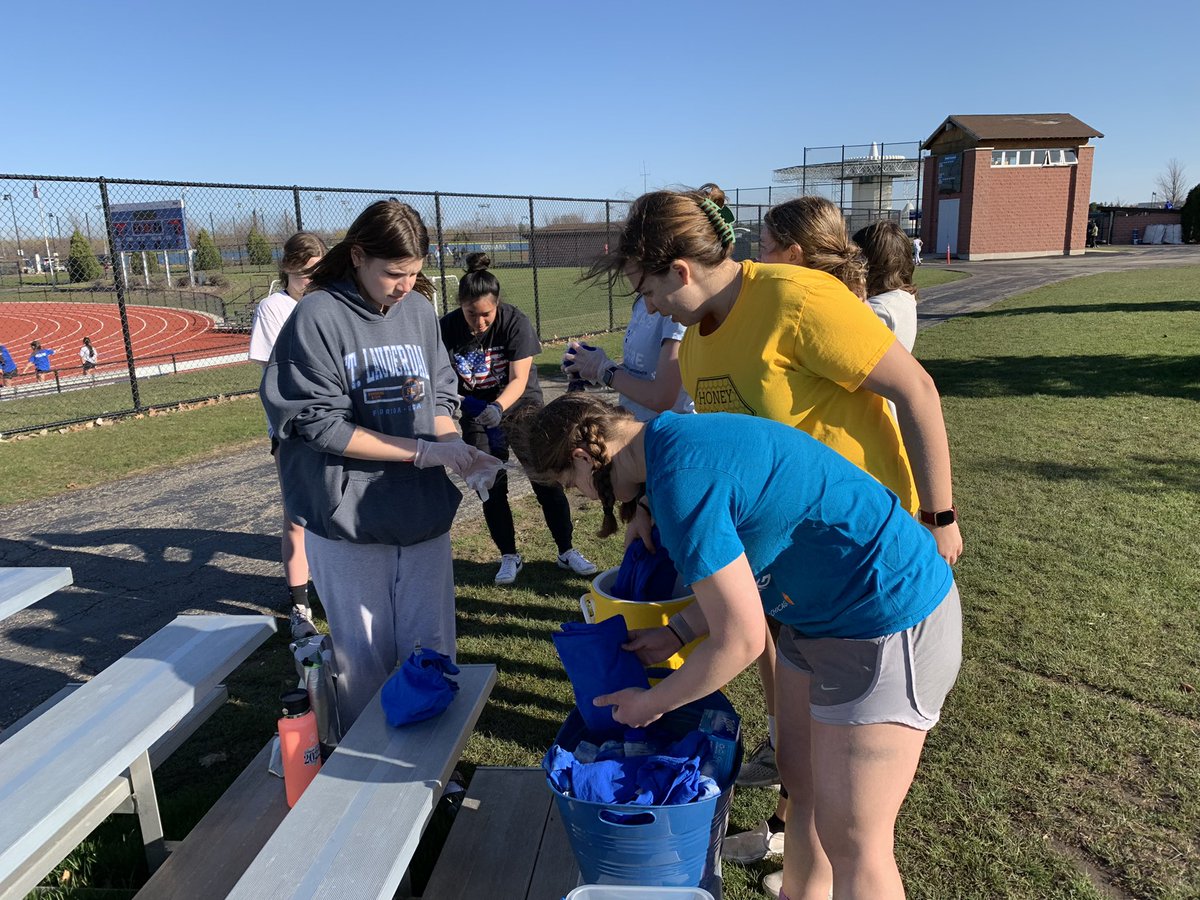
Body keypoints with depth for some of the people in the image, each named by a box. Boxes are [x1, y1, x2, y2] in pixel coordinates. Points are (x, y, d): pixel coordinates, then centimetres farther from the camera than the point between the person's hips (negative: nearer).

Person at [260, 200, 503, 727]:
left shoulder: (419, 311, 5)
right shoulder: (317, 318, -10)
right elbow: (320, 425, -13)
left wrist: (460, 453, -9)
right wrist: (424, 450, -16)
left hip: (424, 512, 4)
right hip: (349, 519, -4)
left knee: (432, 651, 12)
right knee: (365, 655, 10)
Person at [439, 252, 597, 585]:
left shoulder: (515, 321, -22)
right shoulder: (447, 327, -17)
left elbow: (519, 380, -26)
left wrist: (497, 408, -44)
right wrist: (455, 400, -39)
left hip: (520, 405, -1)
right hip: (476, 411, 2)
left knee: (546, 480, -1)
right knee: (491, 488, 4)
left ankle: (567, 551, 15)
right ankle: (510, 557, 22)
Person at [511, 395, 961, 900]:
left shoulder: (681, 480, -27)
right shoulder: (678, 438, 3)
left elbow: (739, 641, -21)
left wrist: (652, 703, -6)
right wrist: (676, 632, 10)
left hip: (889, 624, -10)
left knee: (850, 841, 3)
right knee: (800, 780, 21)